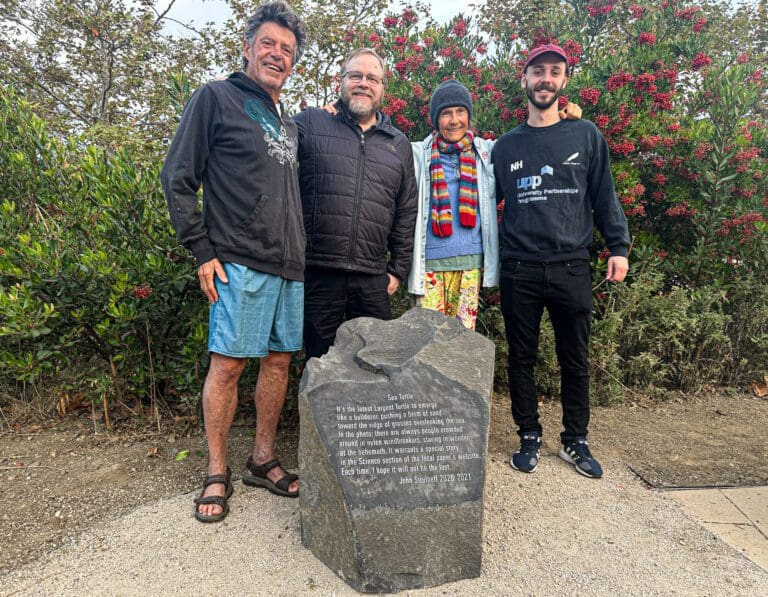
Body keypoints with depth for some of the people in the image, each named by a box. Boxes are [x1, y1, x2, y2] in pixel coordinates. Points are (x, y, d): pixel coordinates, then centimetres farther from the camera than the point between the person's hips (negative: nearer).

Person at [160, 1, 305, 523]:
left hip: (290, 266, 6)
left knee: (279, 362, 8)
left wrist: (302, 252, 15)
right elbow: (178, 178, -3)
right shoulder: (216, 98, 3)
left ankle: (263, 461, 24)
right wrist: (202, 251, -9)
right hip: (240, 263, -6)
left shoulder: (289, 125, 21)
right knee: (228, 363, -4)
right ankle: (217, 474, 14)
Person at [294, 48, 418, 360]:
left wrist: (398, 270, 11)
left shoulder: (399, 144, 15)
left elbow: (406, 214, 14)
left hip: (373, 281, 3)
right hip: (317, 273, -2)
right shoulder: (309, 123, 6)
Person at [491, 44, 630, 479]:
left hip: (572, 268, 0)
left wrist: (619, 247, 0)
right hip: (519, 271, 1)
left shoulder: (586, 136, 8)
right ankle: (530, 438, 22)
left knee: (576, 360, 8)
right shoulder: (506, 146, 11)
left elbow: (604, 196, 8)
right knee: (522, 358, 7)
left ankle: (576, 441, 24)